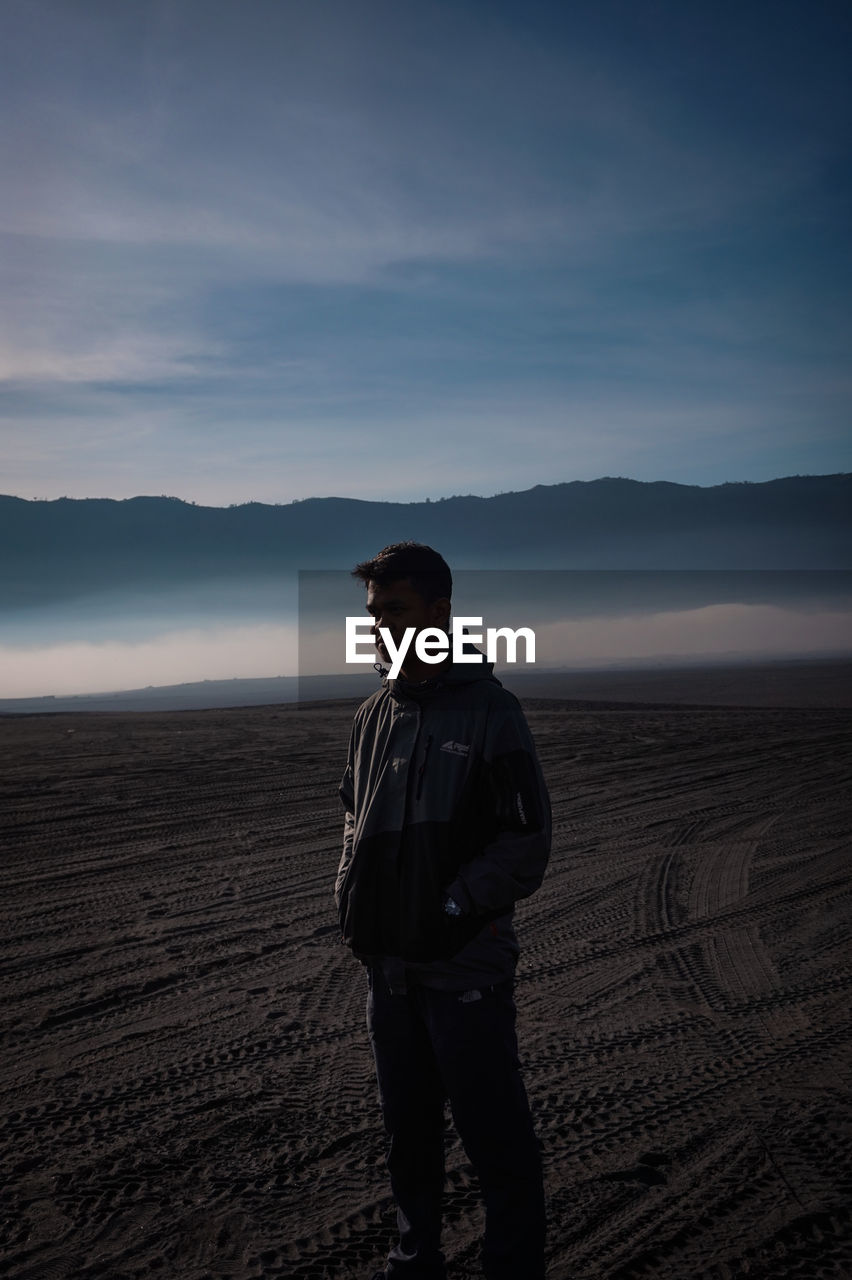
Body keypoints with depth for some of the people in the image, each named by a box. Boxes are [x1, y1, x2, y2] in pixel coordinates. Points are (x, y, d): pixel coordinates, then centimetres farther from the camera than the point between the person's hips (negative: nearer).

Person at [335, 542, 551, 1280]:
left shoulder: (490, 711, -10)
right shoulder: (374, 715, 8)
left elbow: (527, 839, -10)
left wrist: (452, 914, -15)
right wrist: (351, 903, 6)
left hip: (465, 966, -6)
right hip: (389, 962, 6)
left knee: (494, 1137, 5)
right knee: (408, 1129, 18)